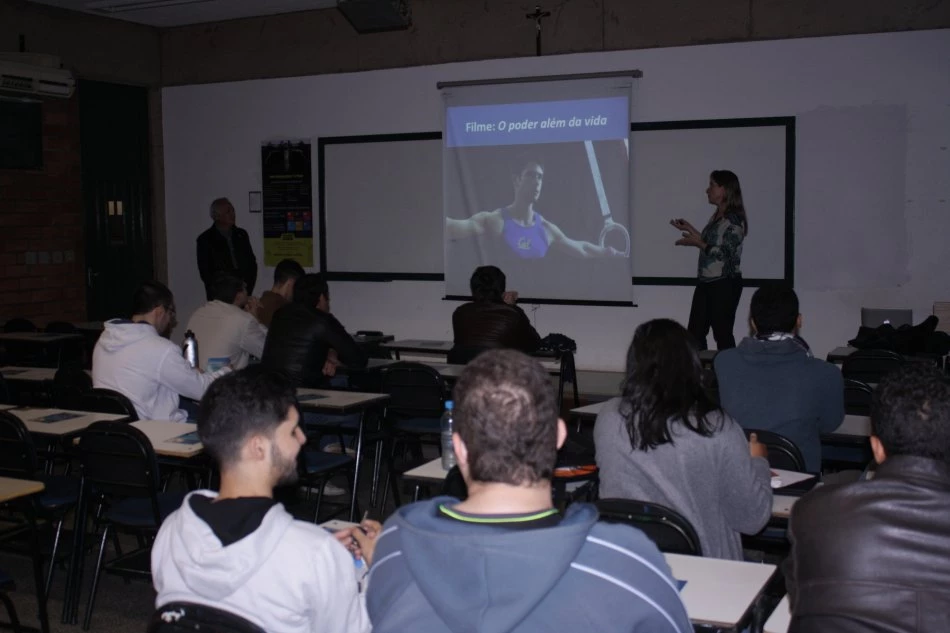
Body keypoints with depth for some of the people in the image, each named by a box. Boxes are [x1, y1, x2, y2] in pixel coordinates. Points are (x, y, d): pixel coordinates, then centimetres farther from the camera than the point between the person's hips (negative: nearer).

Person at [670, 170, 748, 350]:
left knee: (722, 334, -1)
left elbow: (726, 254, -19)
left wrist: (697, 243, -18)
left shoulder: (733, 219, -13)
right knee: (694, 333, 8)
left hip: (725, 284, -9)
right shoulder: (716, 217, 13)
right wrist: (690, 230, 16)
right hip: (706, 282, 9)